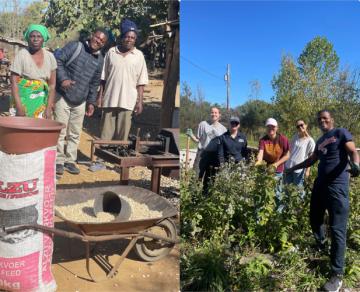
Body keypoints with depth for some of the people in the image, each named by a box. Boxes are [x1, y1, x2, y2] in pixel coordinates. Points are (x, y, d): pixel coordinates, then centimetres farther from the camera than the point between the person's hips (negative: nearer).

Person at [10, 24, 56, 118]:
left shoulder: (50, 57, 1)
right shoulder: (22, 55, -7)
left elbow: (52, 85, 3)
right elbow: (14, 82, -9)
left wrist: (49, 108, -4)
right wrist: (19, 106, -16)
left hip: (42, 102, 3)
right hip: (23, 100, -2)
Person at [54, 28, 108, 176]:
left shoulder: (100, 60, 9)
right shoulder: (74, 46, -6)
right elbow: (58, 61, -10)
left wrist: (91, 102, 11)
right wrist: (62, 79, -25)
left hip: (80, 101, 5)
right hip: (63, 97, -5)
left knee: (75, 133, 9)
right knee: (60, 131, -1)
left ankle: (70, 160, 21)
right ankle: (59, 161, 11)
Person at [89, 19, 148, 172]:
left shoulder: (138, 55, 3)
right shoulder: (111, 52, 6)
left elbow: (141, 81, 2)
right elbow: (103, 77, 8)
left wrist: (140, 101, -4)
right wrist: (100, 96, 3)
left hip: (128, 101, -1)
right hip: (110, 99, 1)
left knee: (122, 134, 5)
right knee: (106, 132, 6)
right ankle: (100, 161, 14)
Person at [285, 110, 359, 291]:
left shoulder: (341, 133, -3)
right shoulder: (320, 141, 18)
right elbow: (311, 160, 31)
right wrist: (293, 168, 37)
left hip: (337, 186, -8)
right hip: (320, 184, 8)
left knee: (337, 230, -8)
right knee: (315, 219, 20)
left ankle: (337, 275, -1)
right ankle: (321, 245, 49)